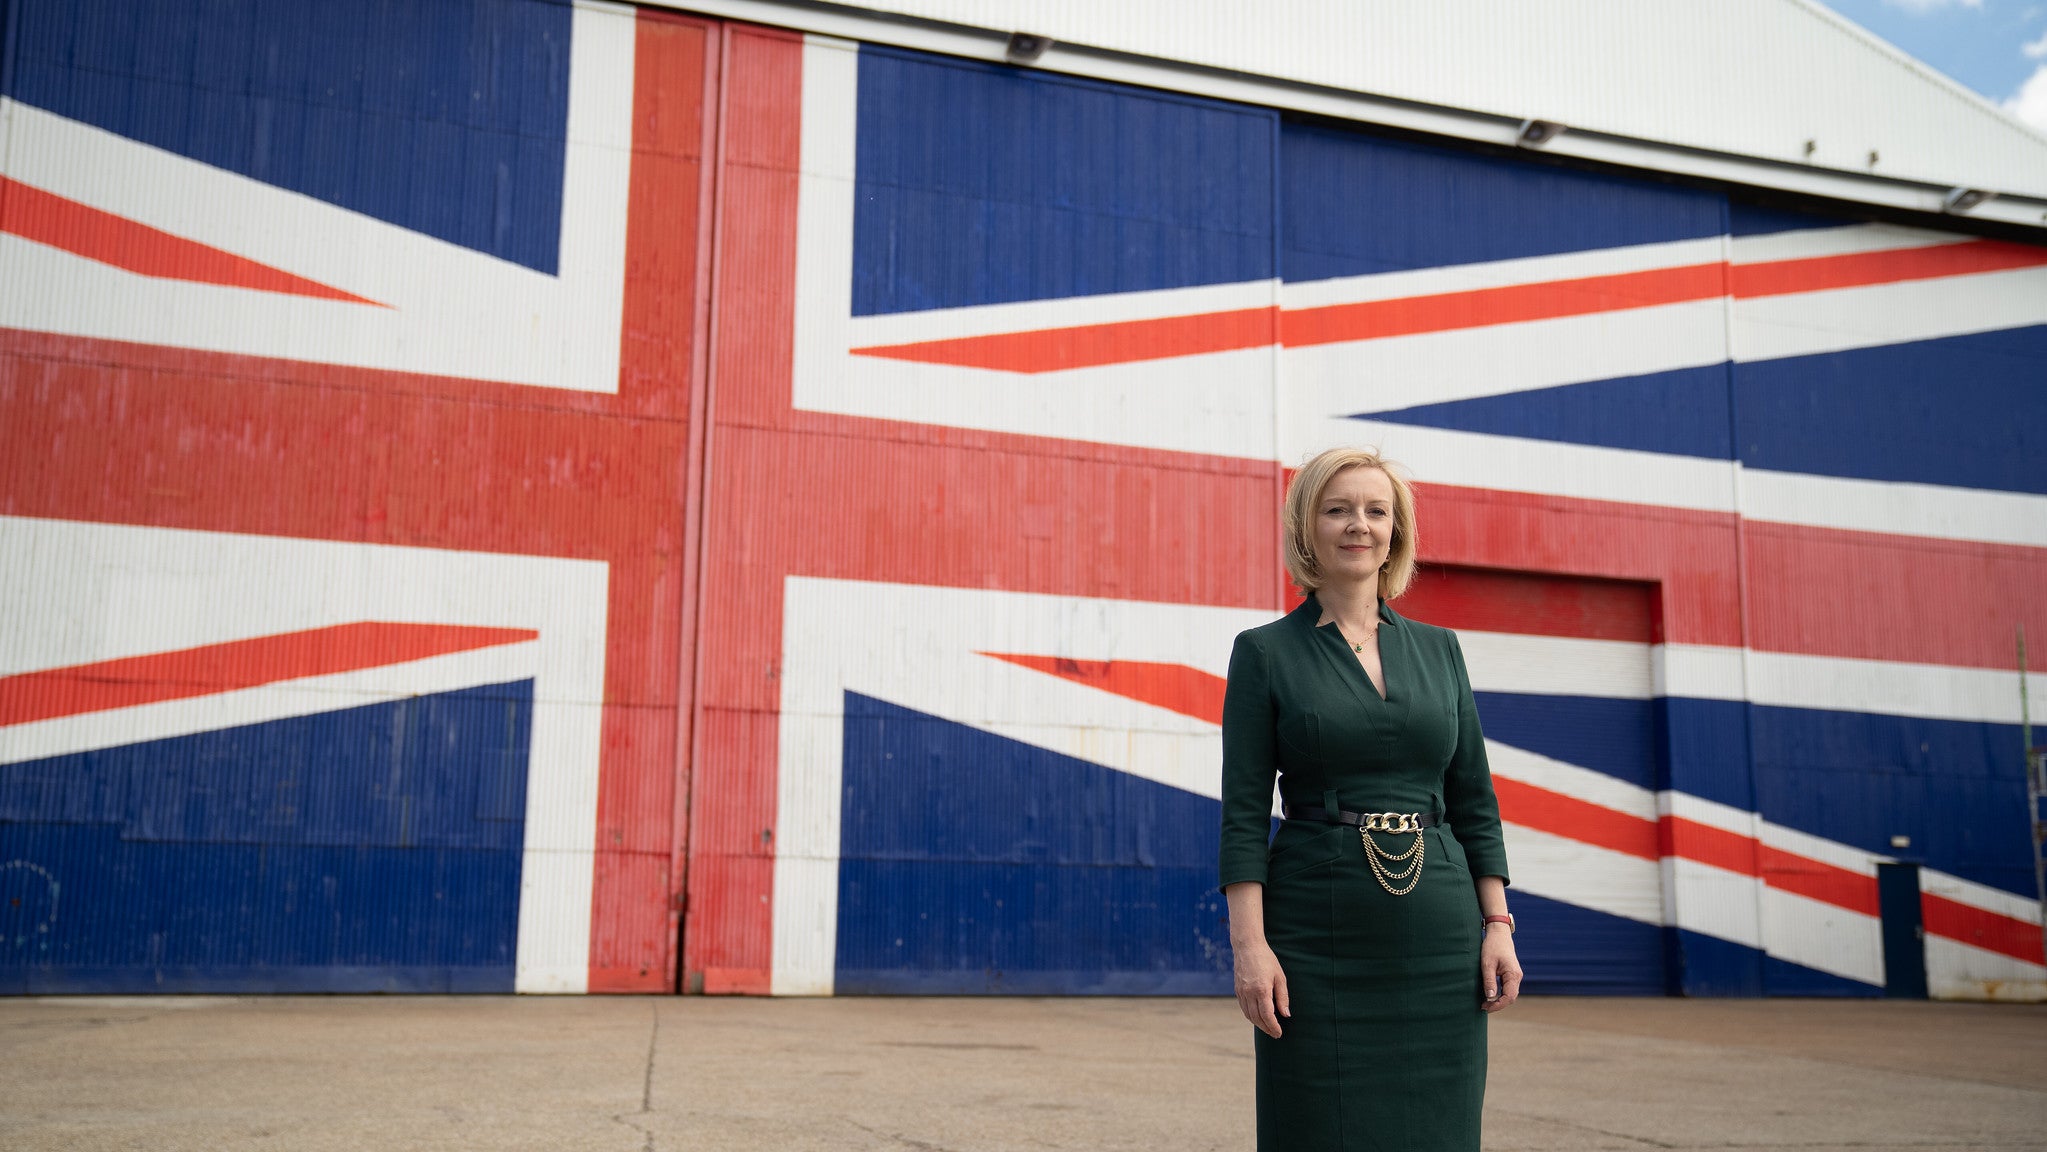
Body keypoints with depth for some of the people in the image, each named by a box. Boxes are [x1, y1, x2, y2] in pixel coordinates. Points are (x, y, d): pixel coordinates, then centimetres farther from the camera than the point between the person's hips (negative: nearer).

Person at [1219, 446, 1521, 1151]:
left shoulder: (1439, 649, 11)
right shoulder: (1265, 653, 1)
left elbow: (1474, 799, 11)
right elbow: (1244, 811, -4)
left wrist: (1497, 923, 3)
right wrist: (1248, 943, -12)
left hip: (1438, 933, 3)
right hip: (1318, 929, -3)